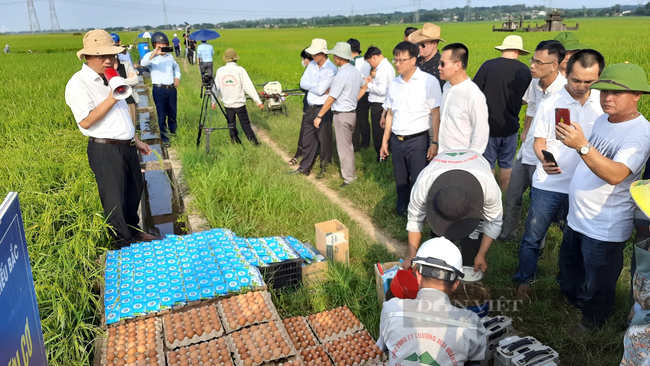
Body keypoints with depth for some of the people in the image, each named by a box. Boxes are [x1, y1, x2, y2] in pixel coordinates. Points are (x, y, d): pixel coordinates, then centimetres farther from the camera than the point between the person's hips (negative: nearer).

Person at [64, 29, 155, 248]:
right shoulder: (78, 84, -14)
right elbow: (85, 121, -22)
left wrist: (136, 140, 21)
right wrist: (111, 98, -23)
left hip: (127, 147, 9)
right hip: (105, 151, -8)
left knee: (134, 191, 20)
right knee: (115, 200, 3)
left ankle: (133, 231, 40)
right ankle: (124, 244, 19)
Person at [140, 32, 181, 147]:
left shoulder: (170, 56, 12)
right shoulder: (151, 56, -5)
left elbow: (176, 67, 30)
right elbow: (143, 63, -28)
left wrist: (177, 77, 10)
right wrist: (154, 54, -42)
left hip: (172, 89, 5)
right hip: (159, 90, -5)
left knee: (172, 114, 14)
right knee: (162, 115, 1)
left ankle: (173, 132, 32)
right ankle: (165, 138, 9)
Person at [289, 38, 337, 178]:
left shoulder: (331, 69, -15)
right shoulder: (311, 65, 7)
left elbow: (320, 90, -21)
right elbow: (302, 83, 2)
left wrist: (310, 86, -4)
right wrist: (317, 86, -11)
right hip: (310, 108, 7)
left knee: (324, 140, 6)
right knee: (308, 139, 14)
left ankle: (324, 168, 21)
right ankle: (305, 167, 25)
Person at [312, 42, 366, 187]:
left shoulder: (341, 75, -21)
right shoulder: (355, 71, 5)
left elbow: (331, 99, -19)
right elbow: (363, 87, 21)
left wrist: (319, 116, -13)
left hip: (342, 114, -9)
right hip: (352, 111, 9)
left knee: (343, 146, 1)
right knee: (348, 144, 19)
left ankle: (348, 178, 9)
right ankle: (351, 172, 30)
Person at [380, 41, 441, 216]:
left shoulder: (428, 81, -8)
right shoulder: (394, 84, 9)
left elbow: (436, 114, -9)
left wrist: (434, 142, -13)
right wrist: (385, 141, 13)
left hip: (418, 140, -5)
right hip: (396, 140, 5)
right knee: (401, 181, 14)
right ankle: (402, 213, 29)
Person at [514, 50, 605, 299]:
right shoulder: (550, 105, -7)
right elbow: (539, 142, -5)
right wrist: (544, 160, -24)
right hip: (549, 185, -2)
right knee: (533, 237, 4)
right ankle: (524, 281, 25)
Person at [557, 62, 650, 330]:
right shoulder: (602, 120, 3)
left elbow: (615, 175, -38)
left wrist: (581, 145, -46)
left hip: (604, 227, -8)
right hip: (576, 217, 8)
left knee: (597, 285, 13)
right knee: (569, 268, 28)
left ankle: (592, 322, 38)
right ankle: (571, 301, 53)